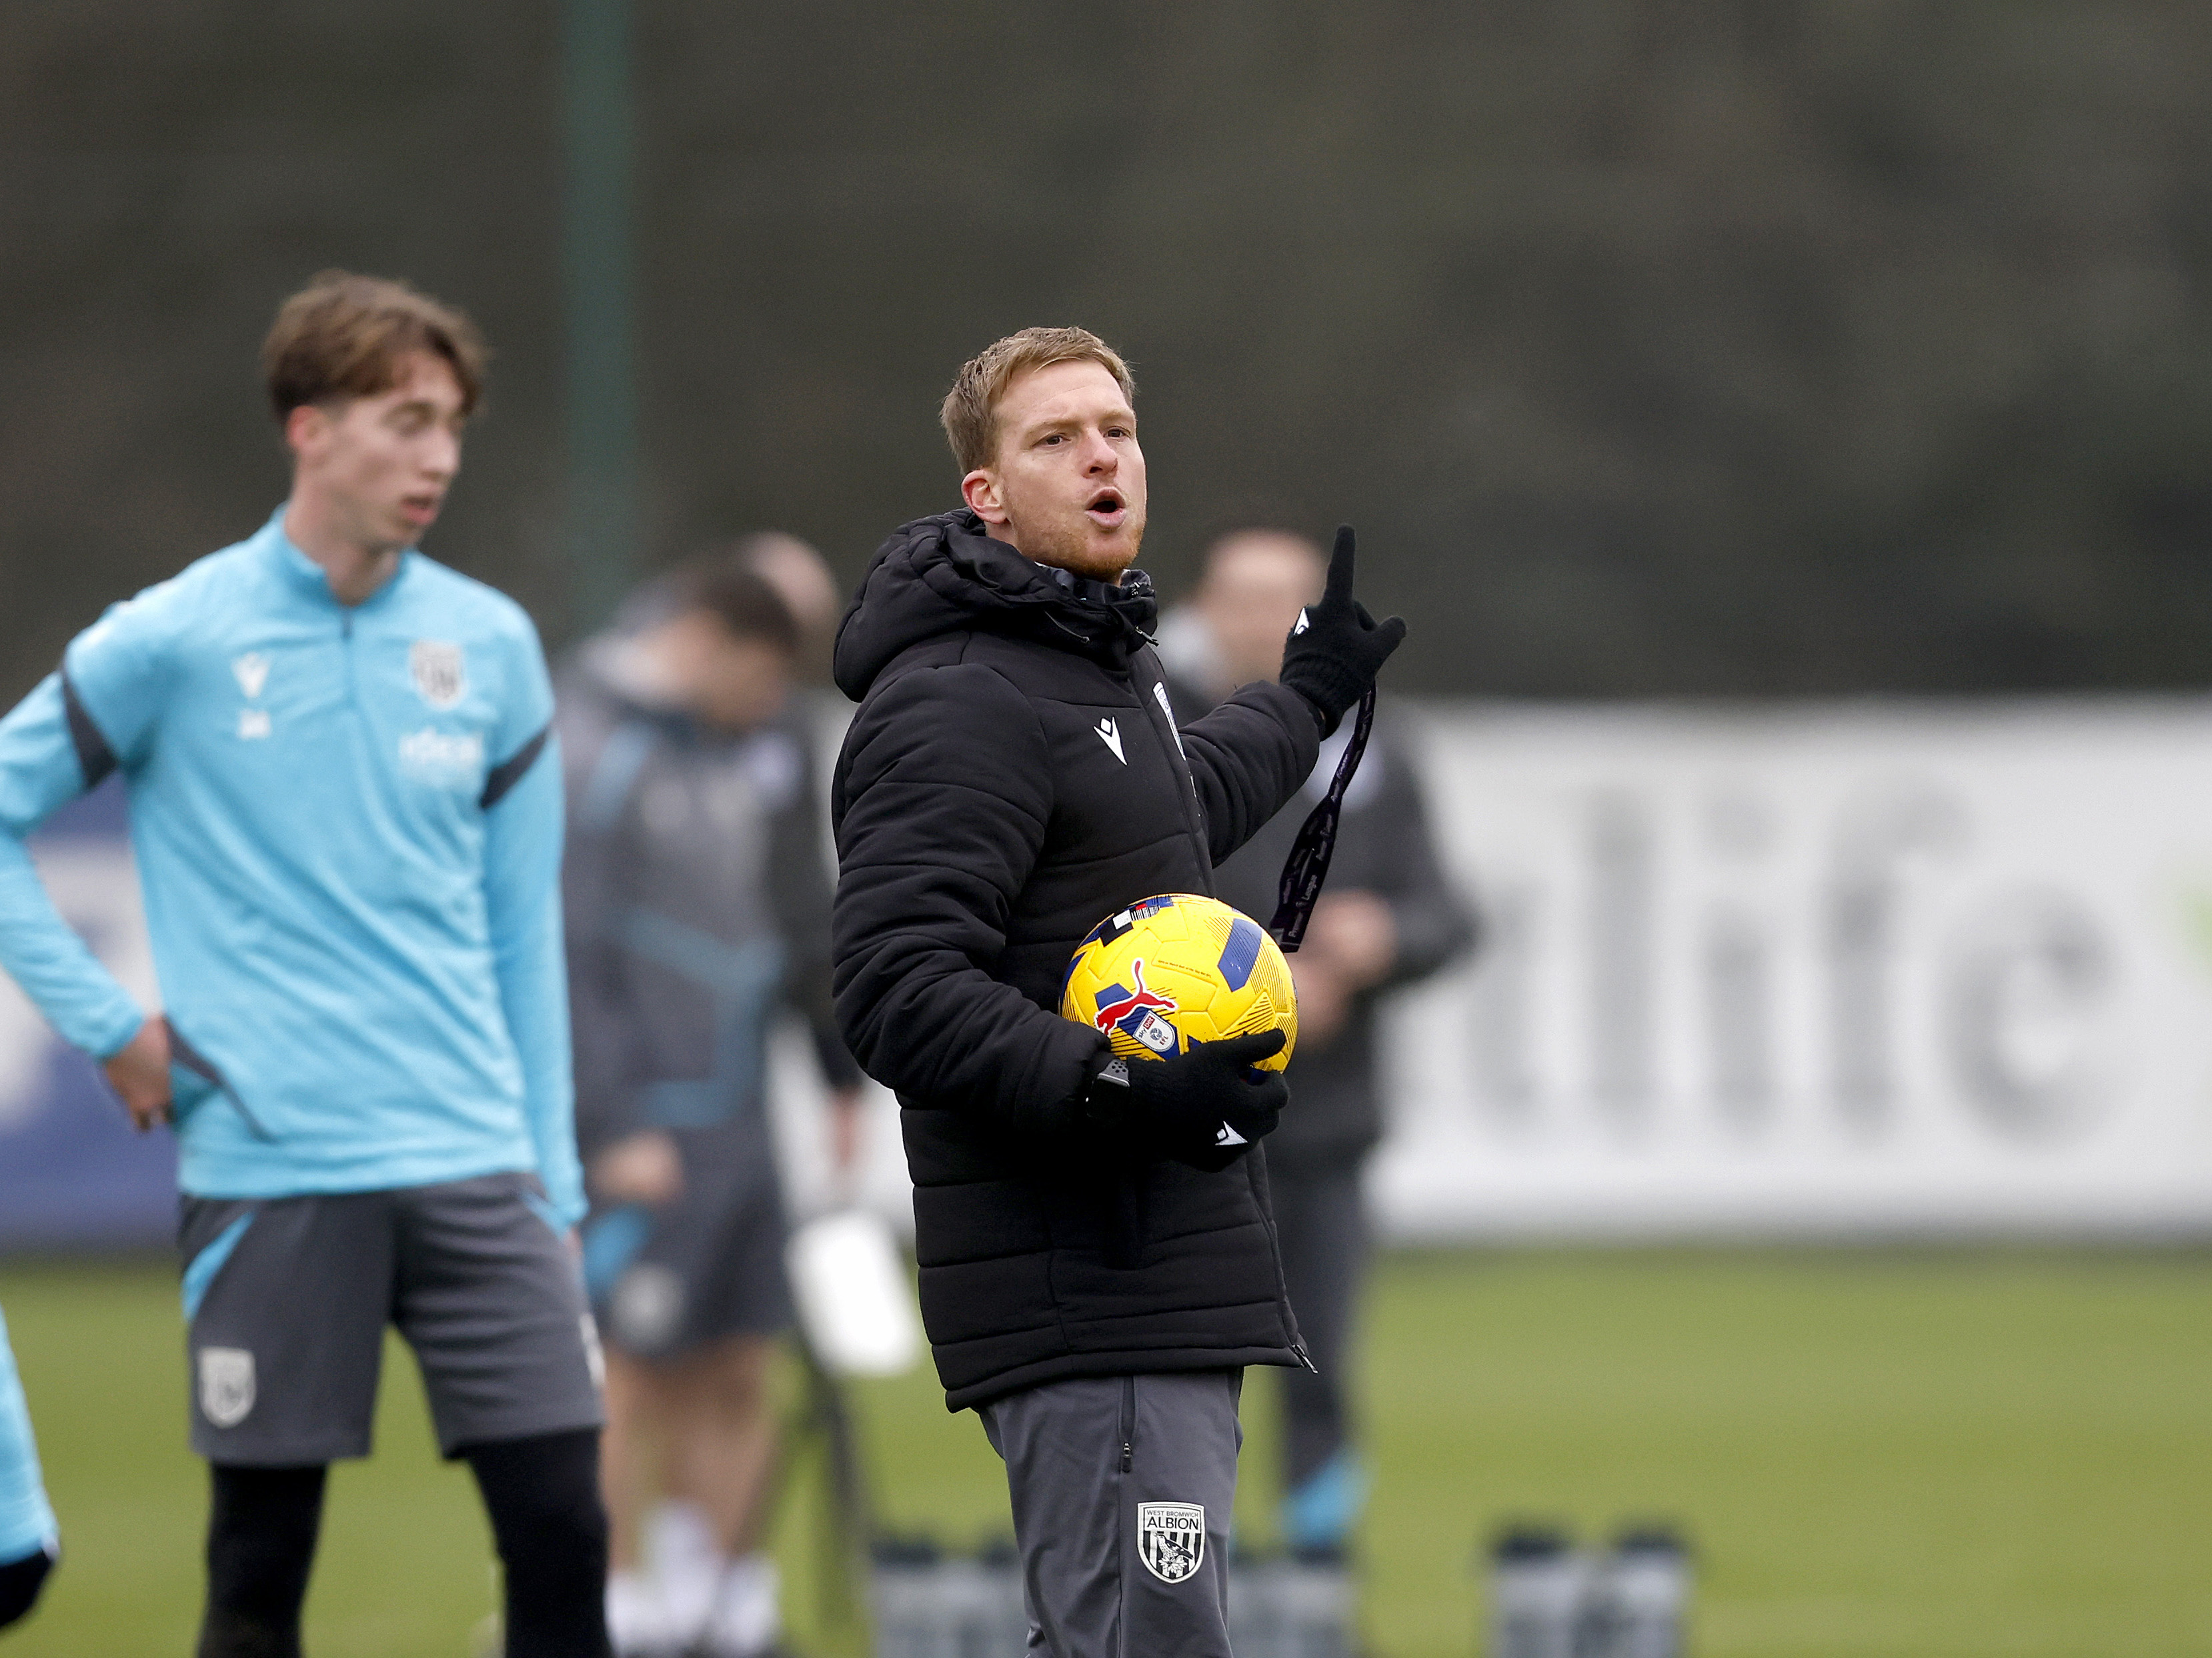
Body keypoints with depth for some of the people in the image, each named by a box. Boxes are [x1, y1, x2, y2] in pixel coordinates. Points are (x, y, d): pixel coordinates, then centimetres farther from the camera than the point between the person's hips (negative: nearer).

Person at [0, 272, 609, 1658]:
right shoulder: (172, 644, -3)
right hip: (268, 1178, -3)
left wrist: (554, 1177, 10)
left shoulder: (493, 647, 8)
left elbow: (525, 927, 12)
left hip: (475, 1171, 3)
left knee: (561, 1529, -5)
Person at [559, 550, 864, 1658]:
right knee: (640, 1381, -3)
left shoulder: (769, 744, 8)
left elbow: (804, 913, 19)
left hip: (740, 1111, 6)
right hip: (641, 1128, -6)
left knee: (737, 1378, 7)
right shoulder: (593, 753, -12)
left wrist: (843, 1069, 22)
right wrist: (613, 1129, -16)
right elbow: (571, 956, -14)